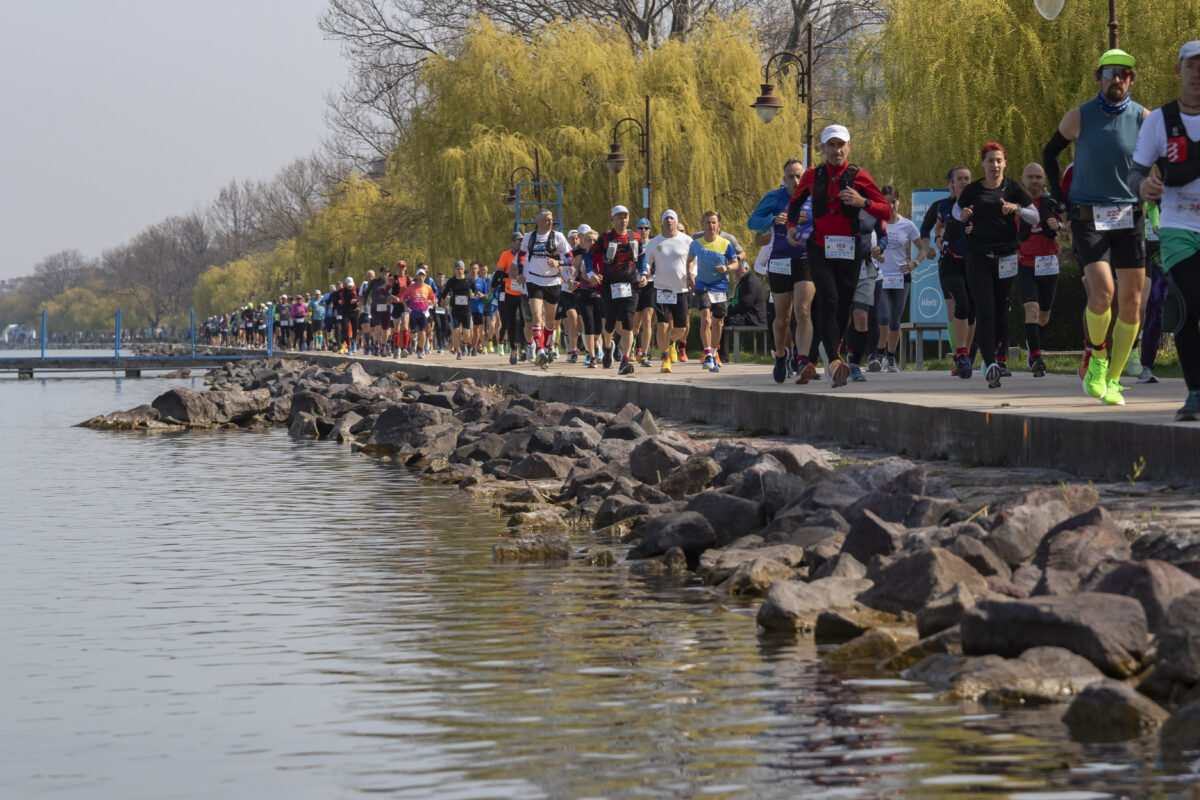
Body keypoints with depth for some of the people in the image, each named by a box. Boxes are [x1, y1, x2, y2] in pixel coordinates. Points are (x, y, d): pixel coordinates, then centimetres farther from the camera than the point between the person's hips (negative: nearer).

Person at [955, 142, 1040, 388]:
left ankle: (991, 359, 23)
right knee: (985, 312, -14)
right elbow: (956, 211, 21)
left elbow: (1035, 217, 3)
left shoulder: (1012, 188, 3)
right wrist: (963, 216, -3)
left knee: (1000, 311, 7)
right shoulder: (973, 190, 5)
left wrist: (1017, 208, -16)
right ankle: (991, 364, -23)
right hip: (978, 257, -1)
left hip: (1006, 257, 1)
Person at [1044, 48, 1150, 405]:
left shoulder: (1142, 118, 1)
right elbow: (1049, 152, 16)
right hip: (1088, 219, -2)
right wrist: (1059, 196, 7)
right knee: (1102, 292, -20)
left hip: (1129, 218, 2)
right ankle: (1097, 359, 6)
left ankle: (1112, 380, 12)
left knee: (1131, 302, -1)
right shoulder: (1079, 117, -1)